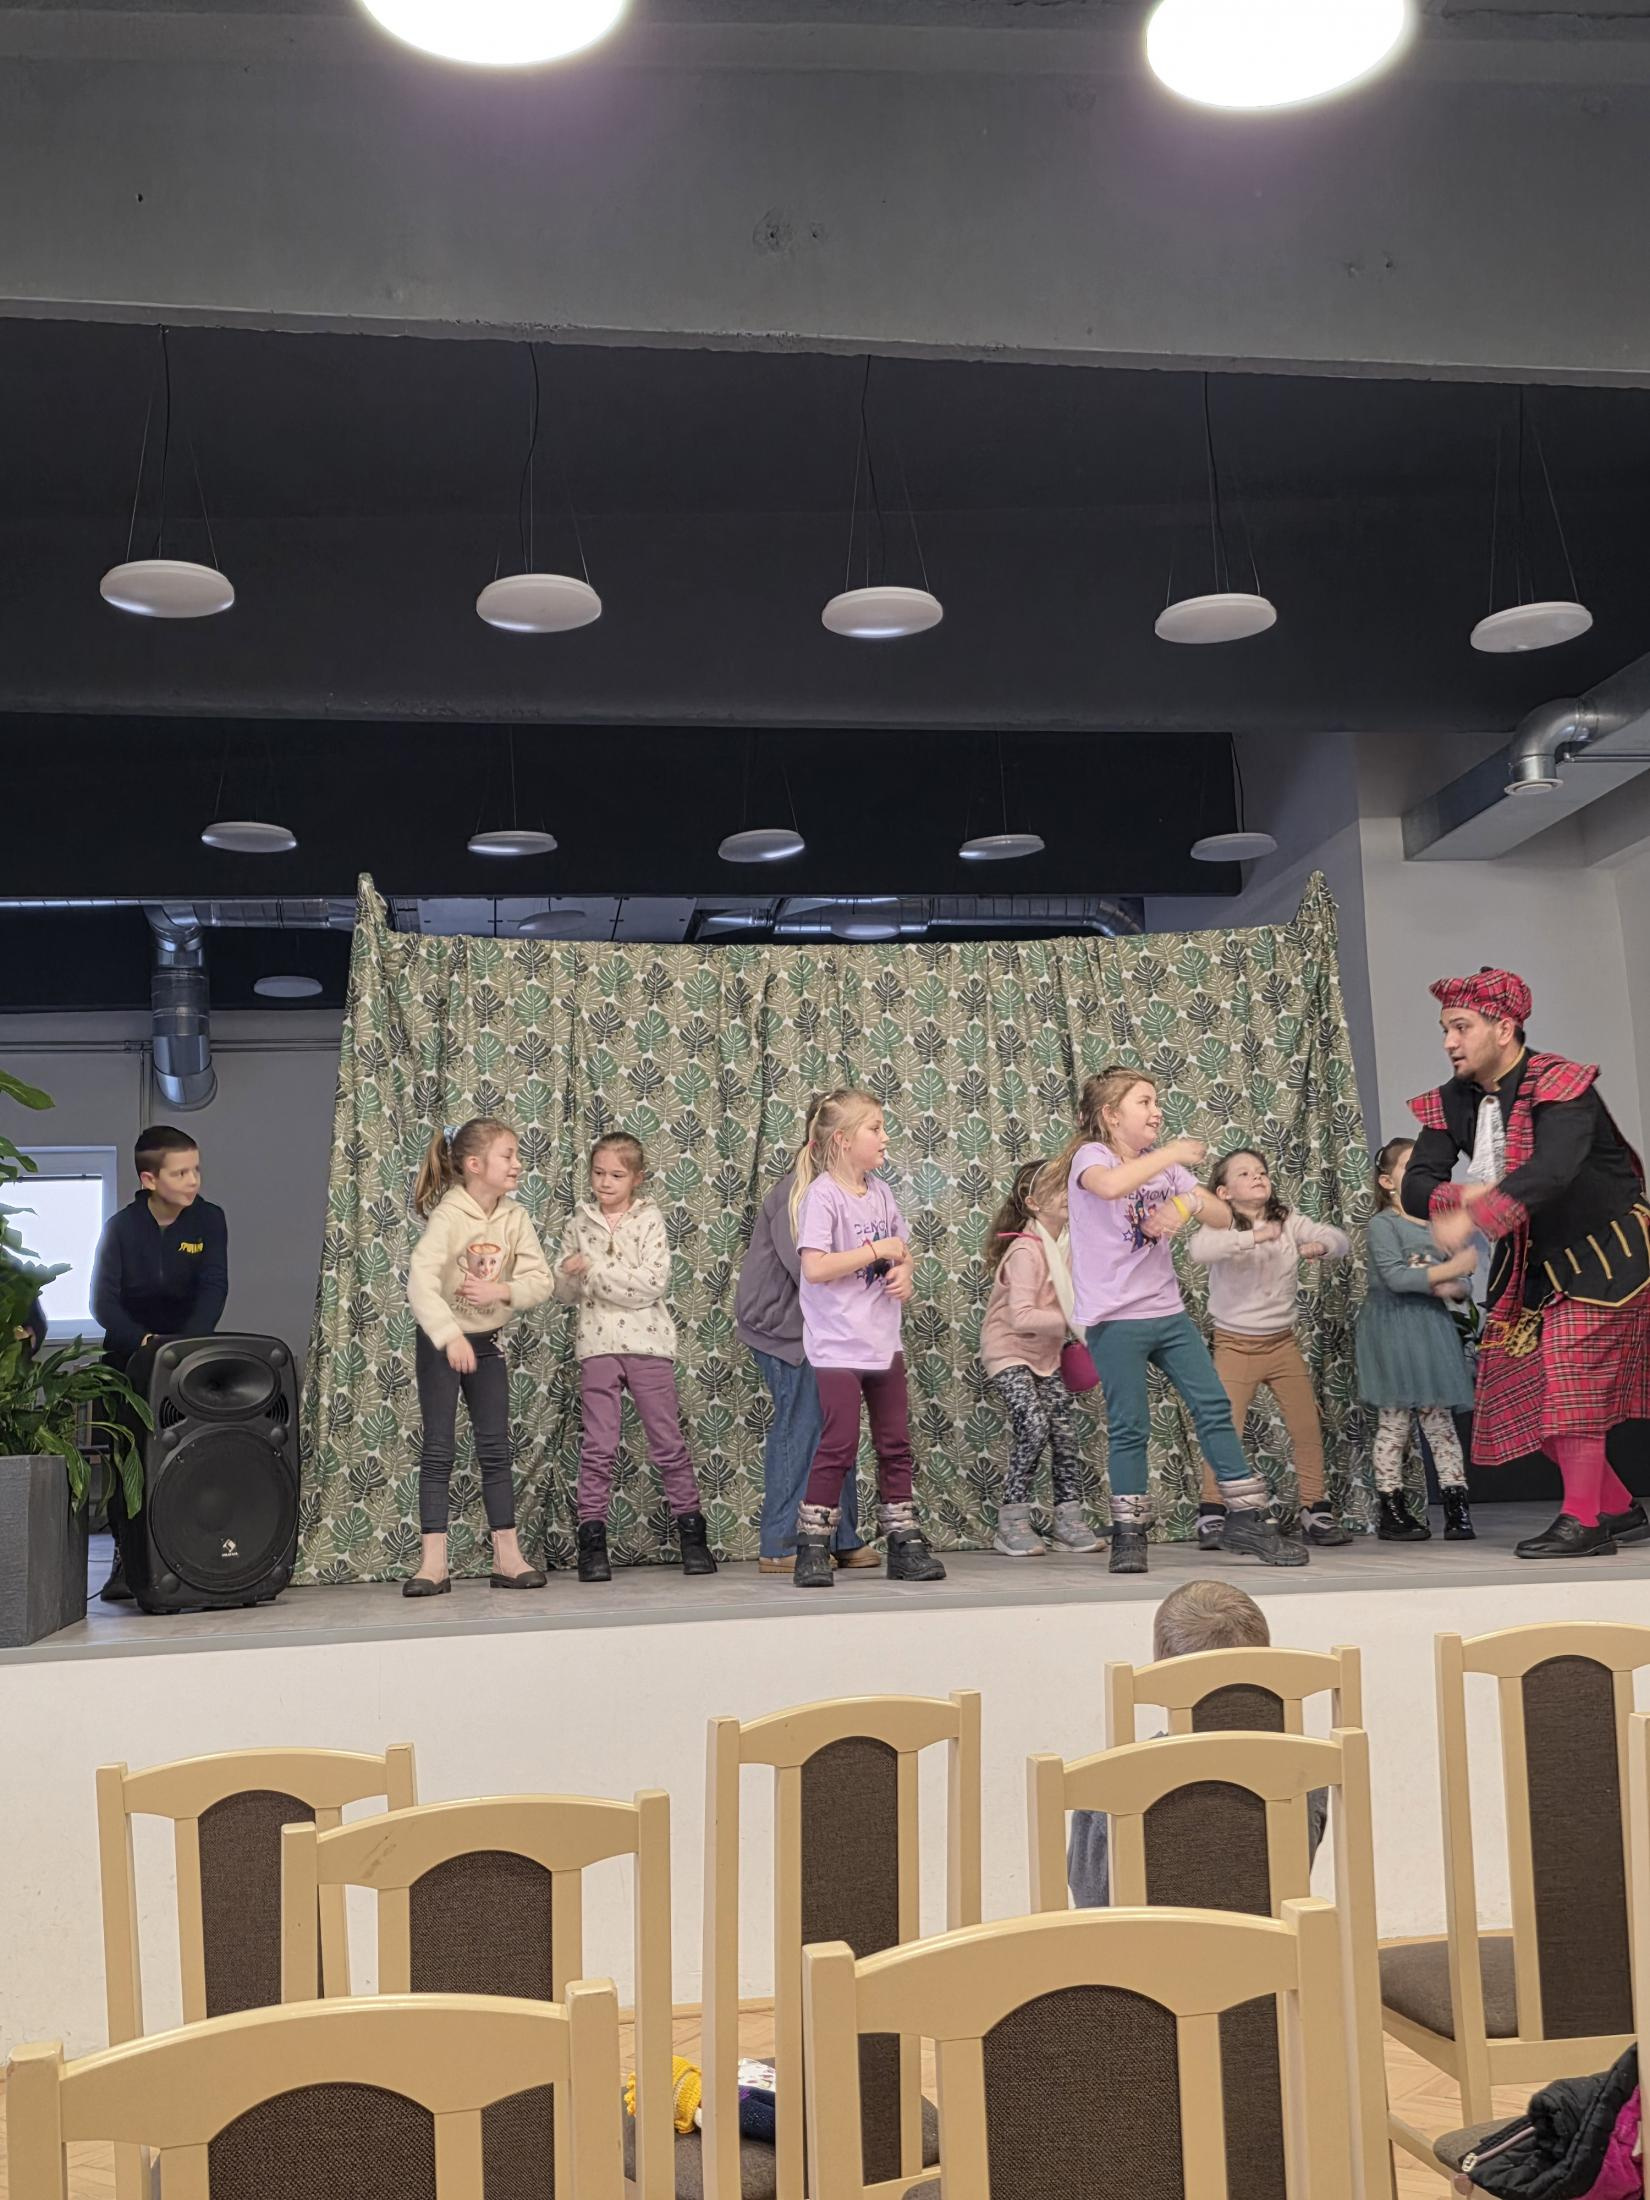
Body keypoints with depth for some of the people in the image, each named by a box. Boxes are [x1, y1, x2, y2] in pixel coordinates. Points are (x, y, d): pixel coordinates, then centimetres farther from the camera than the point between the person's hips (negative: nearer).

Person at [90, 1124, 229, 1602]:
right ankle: (126, 1556, 2)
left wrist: (185, 1344, -29)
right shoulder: (122, 1227, -10)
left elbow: (214, 1289, -15)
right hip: (129, 1354, -1)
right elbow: (103, 1302, -14)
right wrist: (146, 1342, -28)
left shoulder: (209, 1220, -7)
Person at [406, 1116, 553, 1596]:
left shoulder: (515, 1217, -4)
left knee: (495, 1448, 6)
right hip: (440, 1341, -5)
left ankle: (508, 1557, 12)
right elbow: (420, 1282, -32)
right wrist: (451, 1337, -40)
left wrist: (502, 1291, -24)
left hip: (487, 1341, 5)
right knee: (439, 1448, -3)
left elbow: (540, 1281, -6)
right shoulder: (448, 1215, -20)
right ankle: (433, 1563, 1)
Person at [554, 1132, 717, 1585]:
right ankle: (592, 1539, 6)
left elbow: (653, 1283, -14)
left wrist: (594, 1268, -15)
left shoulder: (649, 1219, -2)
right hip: (598, 1346, 2)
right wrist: (570, 1276, -13)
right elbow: (564, 1289, 10)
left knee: (668, 1441, 5)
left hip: (648, 1343, -2)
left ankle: (692, 1528, 16)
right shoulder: (580, 1223, 8)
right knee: (598, 1447, 1)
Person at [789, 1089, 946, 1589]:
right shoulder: (821, 1196, -14)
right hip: (838, 1345, -7)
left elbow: (902, 1250, 22)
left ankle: (904, 1544, 20)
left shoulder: (880, 1192, 9)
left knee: (896, 1444, 11)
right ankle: (812, 1550, 6)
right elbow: (815, 1267, -24)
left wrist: (905, 1270, -1)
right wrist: (877, 1250, -19)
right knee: (839, 1446, -6)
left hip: (884, 1341, 7)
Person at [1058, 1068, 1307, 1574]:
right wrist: (1171, 1153, -22)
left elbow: (1224, 1218, 8)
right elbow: (1110, 1185, -34)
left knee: (1214, 1408, 4)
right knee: (1129, 1427, -1)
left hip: (1168, 1310, 6)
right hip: (1114, 1317, -6)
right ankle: (1128, 1535, 12)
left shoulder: (1165, 1163, 13)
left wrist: (1189, 1202, -14)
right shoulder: (1091, 1156, -7)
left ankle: (1246, 1520, 13)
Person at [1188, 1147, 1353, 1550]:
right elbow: (1199, 1249, -32)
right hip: (1234, 1344, -4)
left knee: (1308, 1429, 6)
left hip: (1283, 1342, 4)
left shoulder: (1289, 1220, 3)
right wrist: (1254, 1236, -37)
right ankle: (1211, 1516, 2)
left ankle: (1315, 1511, 19)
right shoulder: (1221, 1225, -10)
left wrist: (1319, 1246, -22)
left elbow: (1342, 1240, 1)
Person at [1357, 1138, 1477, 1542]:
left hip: (1432, 1328, 5)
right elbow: (1394, 1277, -18)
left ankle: (1457, 1509, 5)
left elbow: (1462, 1283, 12)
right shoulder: (1383, 1224, -5)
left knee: (1440, 1420, 4)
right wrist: (1449, 1270, -21)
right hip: (1392, 1330, -5)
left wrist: (1453, 1289, -11)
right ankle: (1392, 1513, 5)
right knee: (1394, 1422, -1)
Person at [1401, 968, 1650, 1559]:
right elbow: (1416, 1184, -10)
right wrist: (1460, 1197, -32)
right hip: (1532, 1261, 7)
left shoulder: (1561, 1086, -23)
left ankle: (1583, 1520, -5)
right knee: (1524, 1389, 6)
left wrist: (1476, 1217, -51)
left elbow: (1553, 1167, -41)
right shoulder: (1455, 1102, -3)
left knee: (1572, 1376, -16)